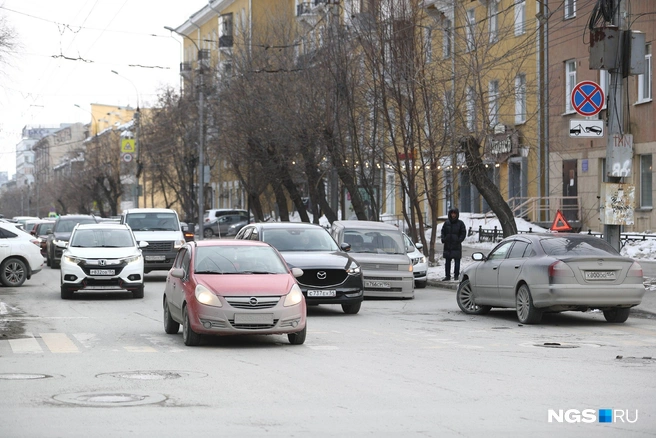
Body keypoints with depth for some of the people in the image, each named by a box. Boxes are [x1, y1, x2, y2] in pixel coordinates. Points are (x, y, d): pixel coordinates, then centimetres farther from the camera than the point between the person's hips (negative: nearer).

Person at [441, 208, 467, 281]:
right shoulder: (447, 223, 9)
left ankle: (456, 275, 9)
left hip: (456, 245, -3)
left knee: (457, 261, 1)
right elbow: (443, 231, 15)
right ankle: (447, 276, 11)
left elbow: (463, 233, 0)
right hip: (447, 245, 3)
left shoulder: (460, 223, 0)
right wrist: (443, 239, -2)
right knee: (447, 261, 6)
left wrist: (459, 240, -14)